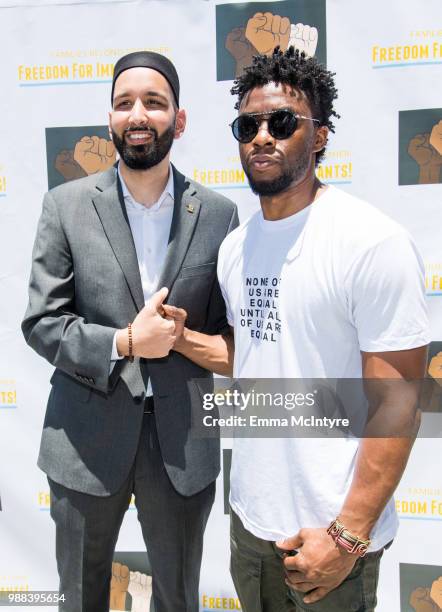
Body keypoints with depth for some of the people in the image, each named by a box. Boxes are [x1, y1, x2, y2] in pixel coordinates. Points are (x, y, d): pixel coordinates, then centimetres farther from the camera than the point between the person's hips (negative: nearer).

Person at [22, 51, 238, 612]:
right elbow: (39, 323, -6)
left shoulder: (218, 214, -2)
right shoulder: (66, 205, -4)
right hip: (86, 437, 0)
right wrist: (124, 343, -19)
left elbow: (231, 328, 4)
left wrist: (175, 335, -13)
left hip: (183, 439, 1)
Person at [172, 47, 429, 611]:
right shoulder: (235, 247, 2)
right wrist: (179, 338, -4)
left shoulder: (373, 242, -18)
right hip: (249, 511, 7)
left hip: (331, 529, -6)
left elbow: (397, 404, -17)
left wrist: (347, 535, -17)